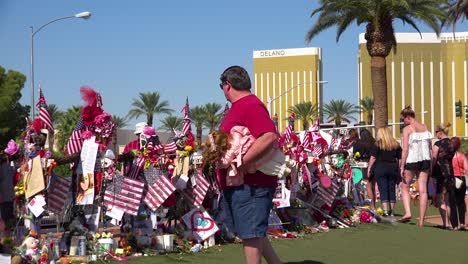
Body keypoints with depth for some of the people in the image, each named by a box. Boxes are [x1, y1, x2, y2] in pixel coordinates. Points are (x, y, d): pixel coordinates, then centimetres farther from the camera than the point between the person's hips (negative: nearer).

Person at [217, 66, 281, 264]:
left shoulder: (252, 106, -16)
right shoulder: (237, 107, 17)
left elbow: (270, 137, -29)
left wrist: (242, 164, -28)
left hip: (251, 185, -10)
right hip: (235, 185, 10)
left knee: (251, 234, -4)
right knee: (252, 233, 16)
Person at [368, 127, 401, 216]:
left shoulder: (378, 144, -4)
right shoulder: (396, 144, 8)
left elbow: (373, 158, -8)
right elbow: (400, 158, 8)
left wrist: (369, 168, -1)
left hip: (380, 168, -4)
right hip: (393, 168, 4)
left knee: (383, 190, -3)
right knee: (392, 190, 9)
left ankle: (385, 210, -11)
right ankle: (391, 211, 10)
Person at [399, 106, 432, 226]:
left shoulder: (407, 129, -8)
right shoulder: (425, 127, 8)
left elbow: (405, 149, -12)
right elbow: (430, 147, 10)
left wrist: (402, 167, -9)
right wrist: (429, 164, 16)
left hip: (411, 160, -5)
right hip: (425, 160, 5)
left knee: (405, 187, 12)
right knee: (423, 190, 4)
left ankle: (407, 212, -7)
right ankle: (421, 220, 5)